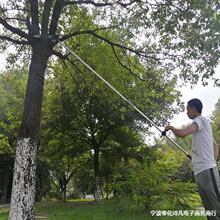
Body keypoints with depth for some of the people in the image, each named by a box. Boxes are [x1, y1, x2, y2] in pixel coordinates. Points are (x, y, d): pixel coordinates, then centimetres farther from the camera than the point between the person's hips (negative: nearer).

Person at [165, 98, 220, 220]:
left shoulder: (201, 119, -5)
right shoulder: (202, 123, 22)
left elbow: (182, 134, -21)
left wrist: (170, 127, -2)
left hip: (206, 171, -10)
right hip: (200, 172, 10)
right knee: (210, 210, 10)